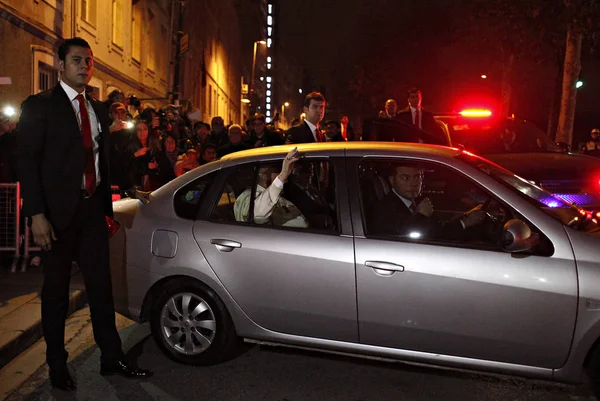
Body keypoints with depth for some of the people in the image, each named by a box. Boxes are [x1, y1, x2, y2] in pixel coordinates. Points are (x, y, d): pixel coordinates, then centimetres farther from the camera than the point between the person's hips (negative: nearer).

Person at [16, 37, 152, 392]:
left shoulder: (99, 109, 13)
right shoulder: (39, 106, -4)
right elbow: (28, 162, -10)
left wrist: (130, 189, 20)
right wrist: (37, 215, -17)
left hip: (93, 208, 5)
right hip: (59, 212, -5)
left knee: (102, 285, 11)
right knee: (56, 290, 8)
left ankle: (112, 358, 23)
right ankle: (57, 366, 24)